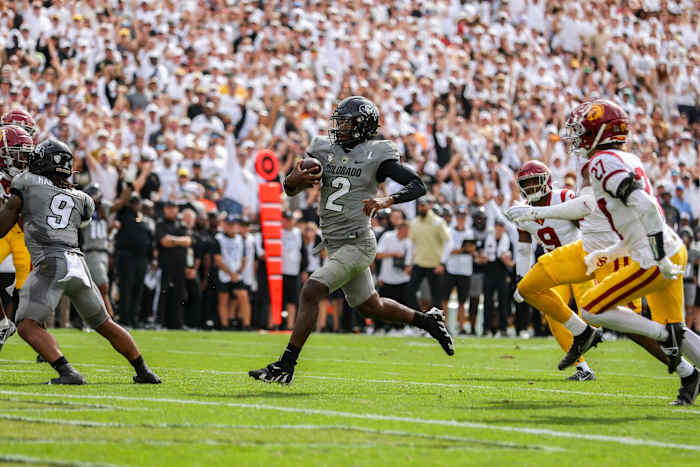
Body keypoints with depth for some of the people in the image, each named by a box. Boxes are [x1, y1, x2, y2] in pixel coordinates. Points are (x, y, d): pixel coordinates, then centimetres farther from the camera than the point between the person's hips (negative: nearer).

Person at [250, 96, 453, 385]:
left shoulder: (375, 155, -7)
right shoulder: (323, 150, 8)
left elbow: (417, 186, -12)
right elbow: (290, 189, 6)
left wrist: (386, 202, -28)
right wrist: (293, 181, -18)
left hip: (357, 244, -8)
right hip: (335, 245, 8)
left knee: (310, 293, -19)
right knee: (370, 307, 20)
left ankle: (286, 366, -17)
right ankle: (427, 320, 42)